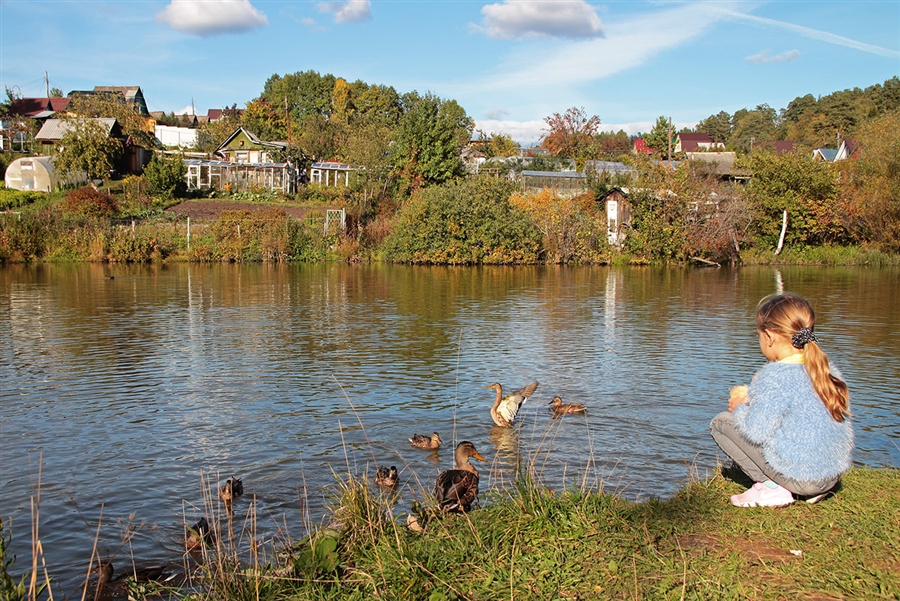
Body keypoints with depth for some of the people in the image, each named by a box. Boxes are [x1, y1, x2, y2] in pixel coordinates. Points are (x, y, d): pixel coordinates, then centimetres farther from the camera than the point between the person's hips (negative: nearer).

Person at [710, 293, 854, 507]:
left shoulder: (775, 375, -18)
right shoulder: (827, 371, 6)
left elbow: (756, 432, -19)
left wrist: (739, 408, 1)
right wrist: (751, 395, 17)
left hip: (800, 477, -8)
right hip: (836, 474, 8)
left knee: (720, 422, 1)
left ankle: (771, 488, -4)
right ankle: (814, 489, 16)